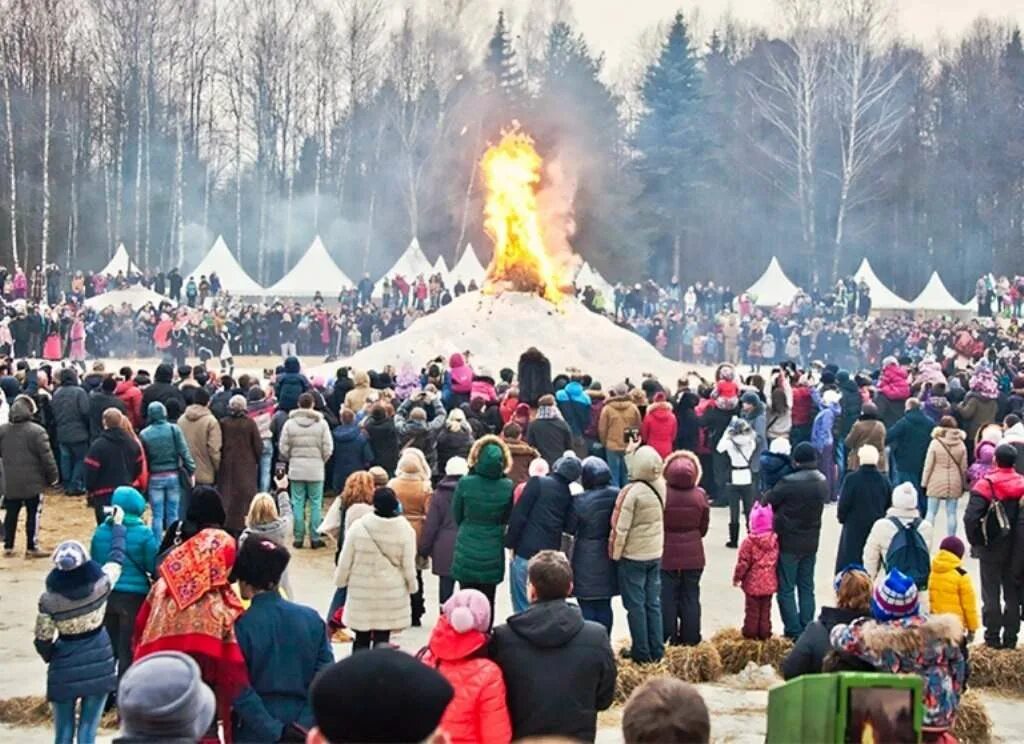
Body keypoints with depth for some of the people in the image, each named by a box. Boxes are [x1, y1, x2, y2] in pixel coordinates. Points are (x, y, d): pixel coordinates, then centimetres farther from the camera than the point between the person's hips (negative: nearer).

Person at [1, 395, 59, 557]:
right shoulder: (36, 431, -14)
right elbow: (46, 456, -14)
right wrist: (53, 476, -4)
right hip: (32, 482, -5)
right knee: (33, 514, 2)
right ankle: (32, 547, 3)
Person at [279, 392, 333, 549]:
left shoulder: (290, 423, -4)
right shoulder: (321, 423, -6)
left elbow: (283, 448, -2)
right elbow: (328, 448, -5)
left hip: (296, 468, 1)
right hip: (316, 468, -1)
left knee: (298, 504, 7)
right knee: (315, 504, 5)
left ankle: (299, 538, 8)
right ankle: (314, 538, 5)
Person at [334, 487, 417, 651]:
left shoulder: (358, 526, -11)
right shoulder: (405, 529, -11)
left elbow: (345, 560, -3)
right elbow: (408, 565, -4)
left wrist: (340, 580, 13)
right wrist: (412, 586, 12)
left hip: (361, 591, 0)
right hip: (391, 592, 0)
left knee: (362, 638, 13)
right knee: (382, 638, 5)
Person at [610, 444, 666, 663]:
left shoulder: (631, 492, -21)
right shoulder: (660, 486, -4)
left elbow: (620, 529, -19)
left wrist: (615, 554, -7)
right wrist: (631, 454, 21)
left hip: (633, 556, -6)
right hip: (656, 554, 6)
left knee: (635, 605, 3)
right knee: (653, 603, 13)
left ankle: (641, 653, 7)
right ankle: (656, 650, 18)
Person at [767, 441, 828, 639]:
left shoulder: (789, 483, -20)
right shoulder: (823, 482, 0)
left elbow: (767, 504, -11)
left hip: (788, 543, -6)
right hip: (811, 543, 6)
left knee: (786, 589, 2)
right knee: (807, 588, 15)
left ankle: (793, 632, -1)